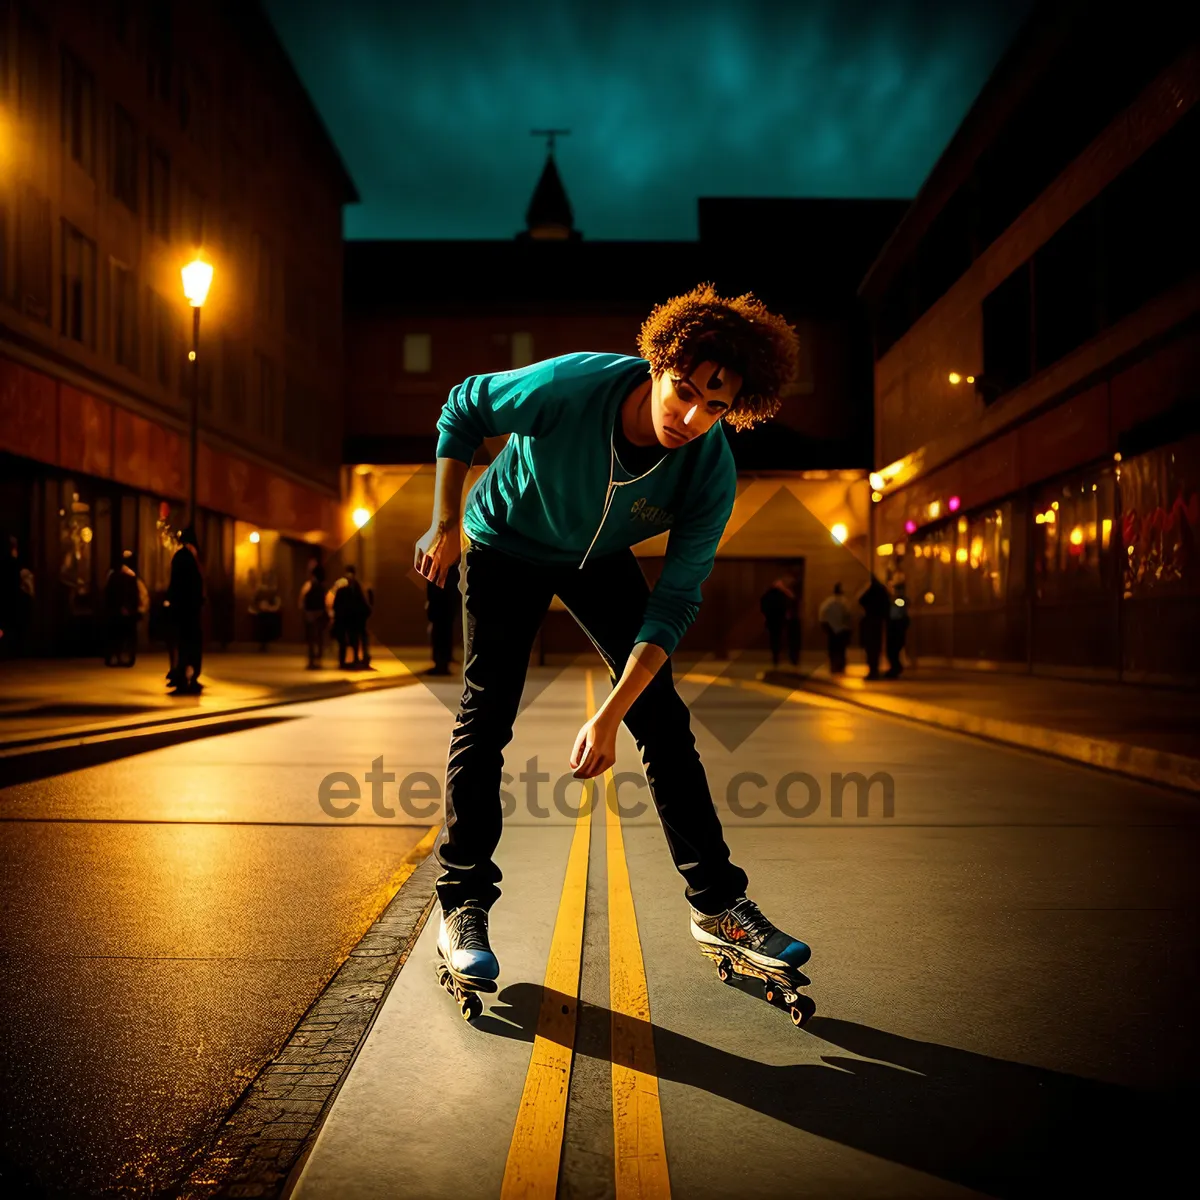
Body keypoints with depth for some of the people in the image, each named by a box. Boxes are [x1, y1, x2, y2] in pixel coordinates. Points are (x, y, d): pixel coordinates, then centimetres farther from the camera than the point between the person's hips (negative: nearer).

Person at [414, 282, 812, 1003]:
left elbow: (673, 605, -26)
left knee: (664, 720, -3)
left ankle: (719, 904, 7)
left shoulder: (711, 474, -29)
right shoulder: (568, 387, -35)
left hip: (601, 560, 2)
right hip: (506, 545, -2)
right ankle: (463, 905, 6)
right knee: (485, 719, -8)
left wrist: (609, 717, -33)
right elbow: (463, 409, -15)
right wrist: (446, 523, -12)